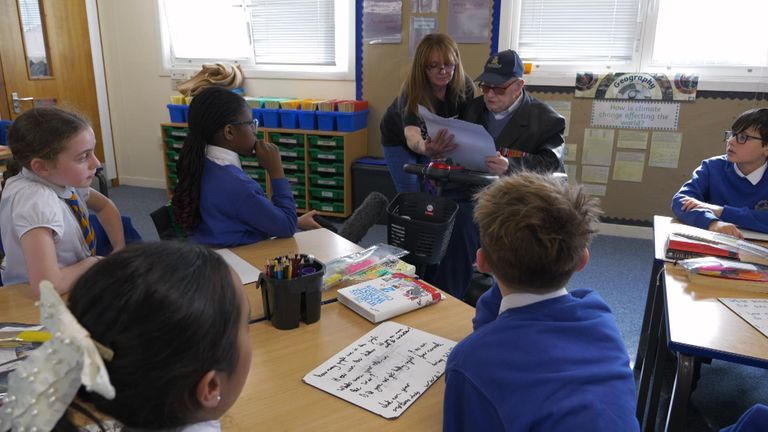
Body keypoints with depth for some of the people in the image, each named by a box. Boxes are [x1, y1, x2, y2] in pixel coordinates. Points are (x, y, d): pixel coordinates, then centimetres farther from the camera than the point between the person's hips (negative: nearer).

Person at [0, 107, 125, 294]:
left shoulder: (61, 179, -8)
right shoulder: (35, 201, -28)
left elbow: (104, 206, 11)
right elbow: (47, 284, -38)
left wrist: (120, 250, -4)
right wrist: (92, 262, -20)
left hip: (74, 290, 6)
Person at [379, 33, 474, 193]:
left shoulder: (465, 86, -24)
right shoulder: (413, 91, -36)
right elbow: (411, 133, -52)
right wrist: (425, 149, -74)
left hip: (433, 140, 3)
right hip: (398, 140, -3)